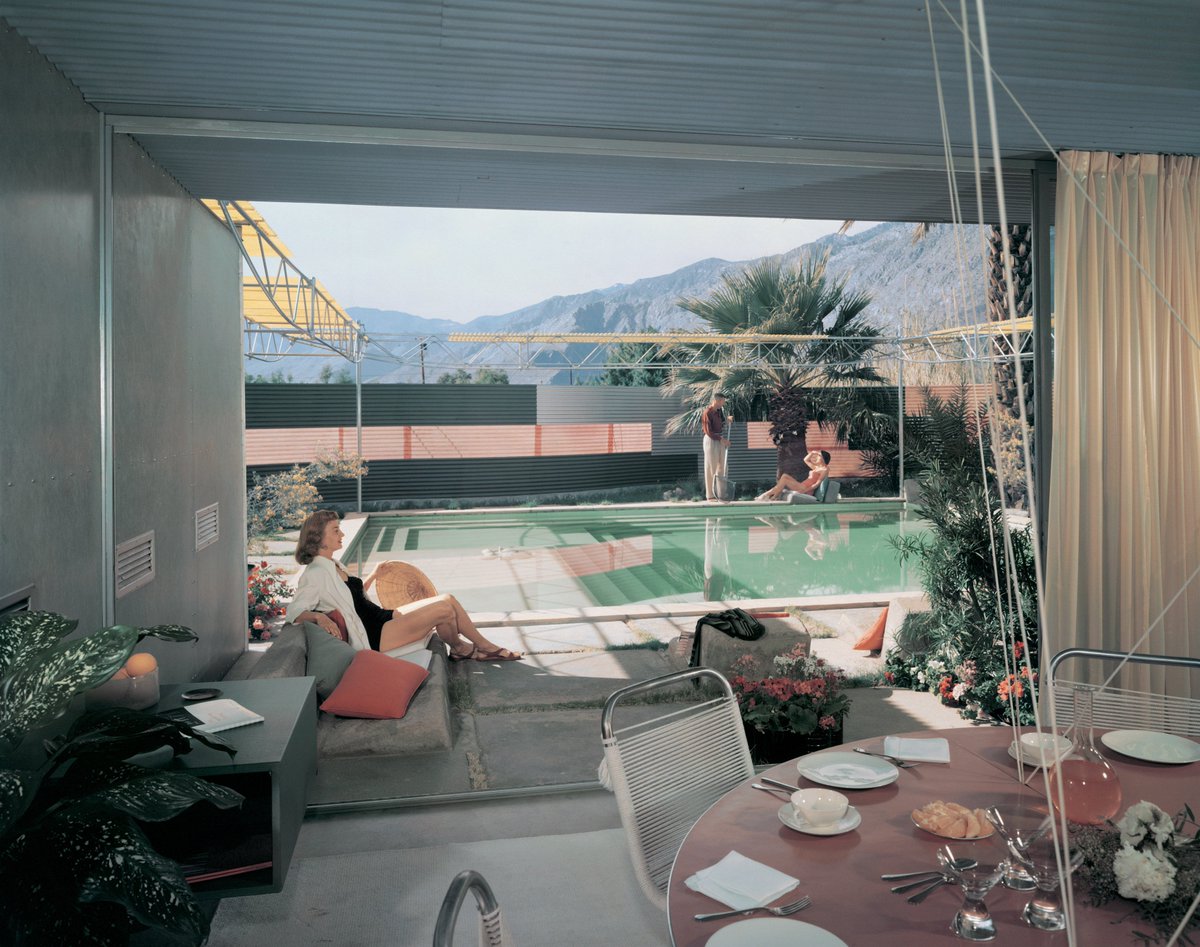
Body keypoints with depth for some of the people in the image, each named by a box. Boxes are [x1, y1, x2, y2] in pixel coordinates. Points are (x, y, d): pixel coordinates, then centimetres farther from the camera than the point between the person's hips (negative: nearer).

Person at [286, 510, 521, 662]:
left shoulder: (332, 565, 13)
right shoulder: (315, 575, -15)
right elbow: (295, 612, -22)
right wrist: (319, 617, -37)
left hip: (381, 619, 9)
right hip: (373, 636, -9)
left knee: (449, 600, -3)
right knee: (444, 609, -16)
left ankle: (485, 647, 10)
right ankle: (460, 649, 14)